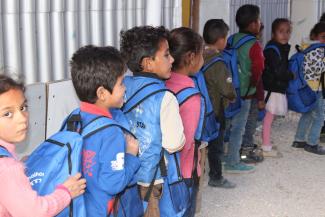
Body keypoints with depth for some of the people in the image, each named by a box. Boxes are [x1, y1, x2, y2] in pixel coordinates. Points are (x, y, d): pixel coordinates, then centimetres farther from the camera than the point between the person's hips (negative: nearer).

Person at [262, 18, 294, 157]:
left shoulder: (282, 48, 13)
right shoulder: (272, 50, -18)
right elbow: (278, 72, -20)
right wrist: (292, 75, -6)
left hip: (278, 88, 9)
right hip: (271, 89, -9)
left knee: (268, 118, 14)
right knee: (268, 118, -2)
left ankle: (266, 145, 23)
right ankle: (266, 148, 6)